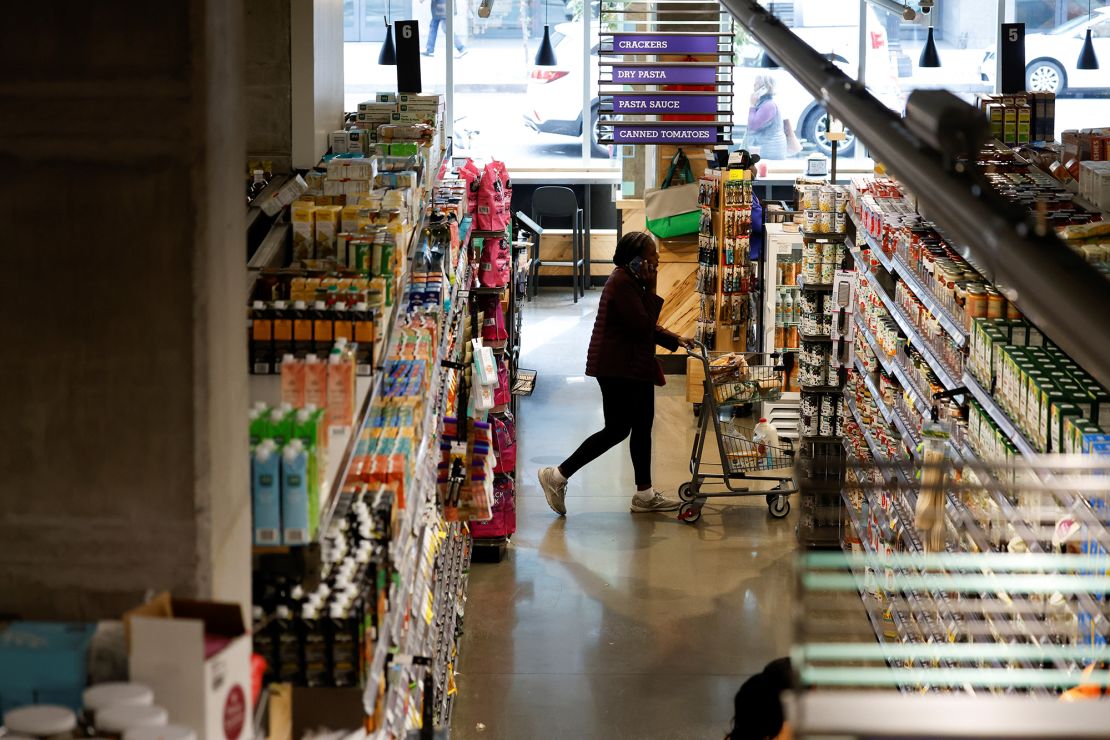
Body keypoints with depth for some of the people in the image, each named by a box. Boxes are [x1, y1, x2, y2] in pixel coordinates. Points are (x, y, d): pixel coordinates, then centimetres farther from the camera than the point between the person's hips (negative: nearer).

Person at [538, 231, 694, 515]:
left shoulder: (632, 281, 16)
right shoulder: (622, 283, -19)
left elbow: (647, 325, 23)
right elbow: (642, 327, -23)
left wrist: (675, 340, 11)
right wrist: (650, 288, -18)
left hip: (635, 367, 11)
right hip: (618, 369, -11)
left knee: (642, 426, 10)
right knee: (617, 429, -8)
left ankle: (645, 494, 14)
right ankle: (558, 476, -1)